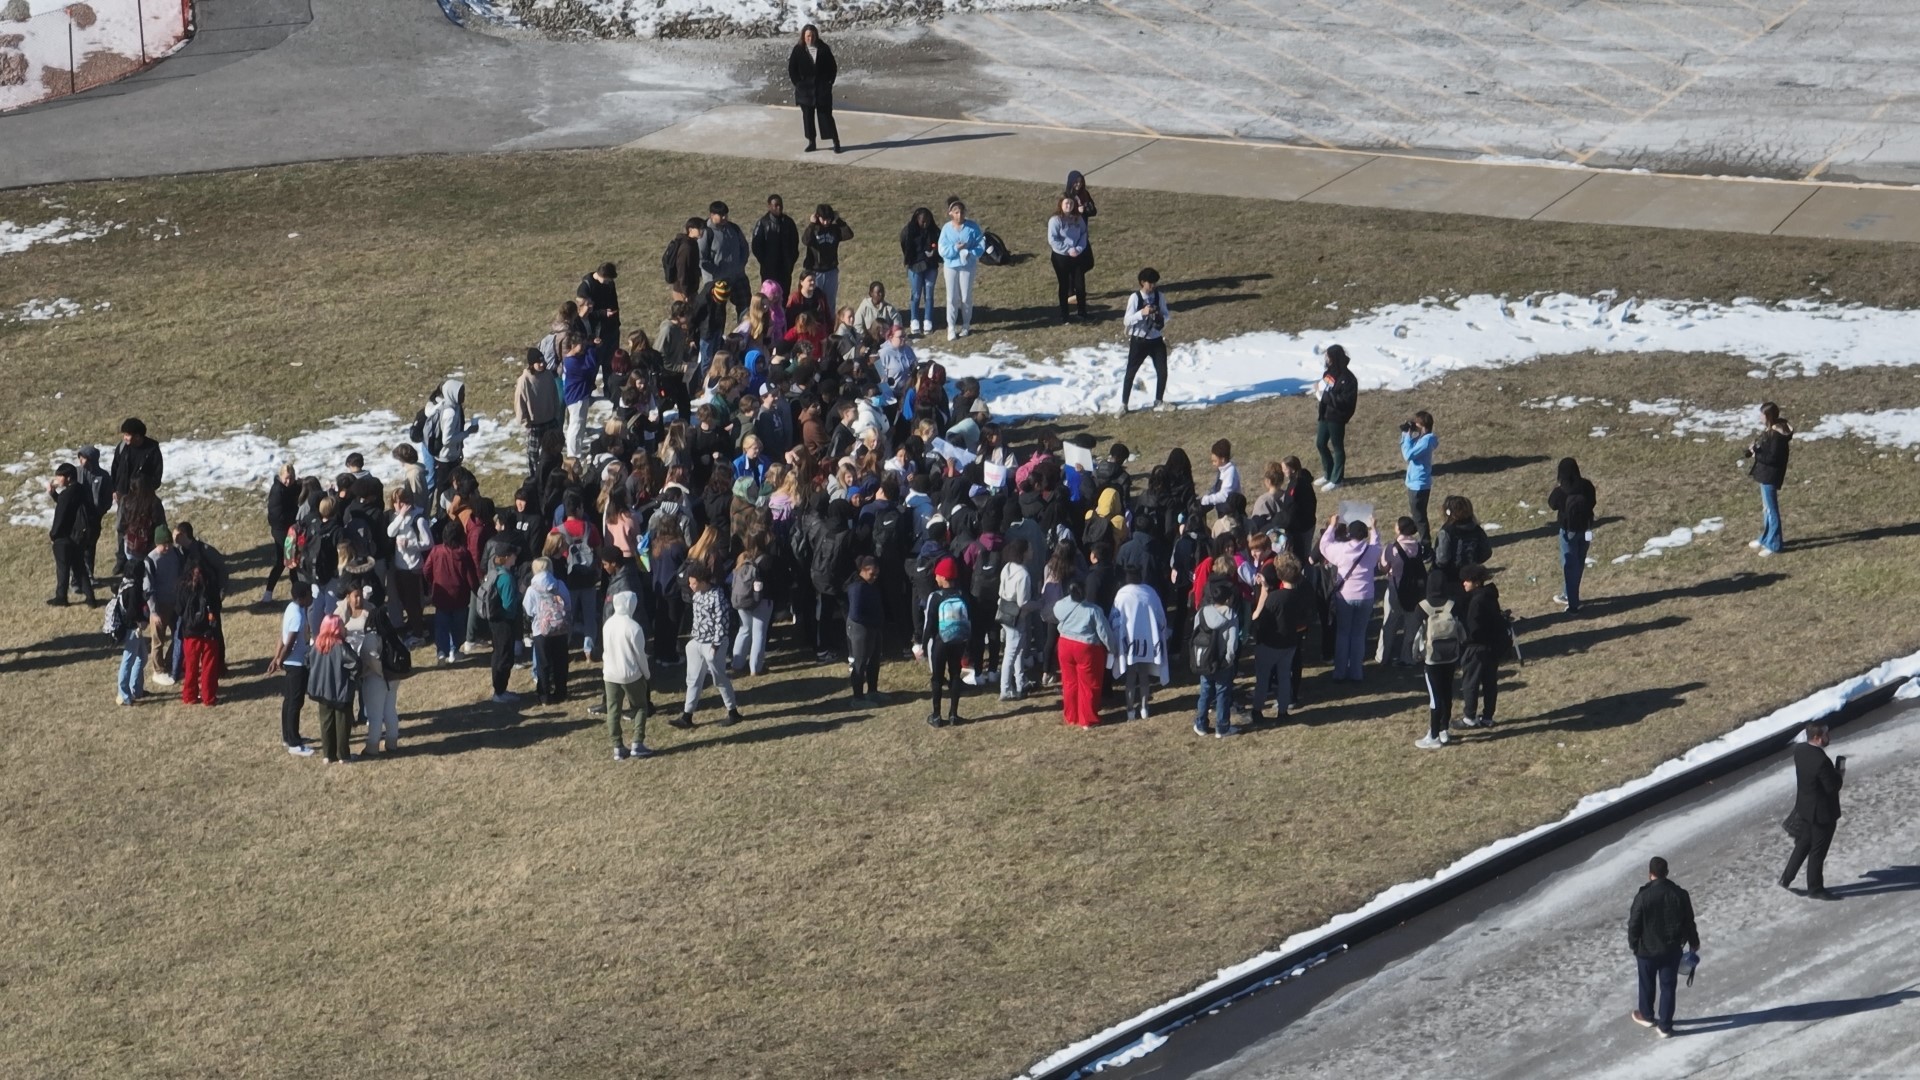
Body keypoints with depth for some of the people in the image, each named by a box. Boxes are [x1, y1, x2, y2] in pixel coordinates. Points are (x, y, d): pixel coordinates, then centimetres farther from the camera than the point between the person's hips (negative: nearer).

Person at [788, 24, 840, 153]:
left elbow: (833, 67, 4)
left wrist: (828, 83, -3)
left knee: (826, 115, -3)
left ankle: (836, 142, 2)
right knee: (808, 116, 6)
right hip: (805, 90, 1)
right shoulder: (798, 50, -2)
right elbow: (792, 69, 3)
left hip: (822, 89, -1)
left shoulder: (824, 49, -2)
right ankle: (811, 142, 16)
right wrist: (798, 83, -3)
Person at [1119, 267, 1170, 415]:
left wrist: (1162, 317, -17)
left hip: (1157, 340, 3)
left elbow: (1166, 315, 7)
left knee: (1162, 371, 6)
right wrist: (1142, 313, -32)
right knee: (1131, 373, 4)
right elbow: (1127, 320, -16)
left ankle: (1159, 401, 28)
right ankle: (1123, 405, 14)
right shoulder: (1135, 297, -14)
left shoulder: (1160, 296, -3)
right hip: (1139, 341, -3)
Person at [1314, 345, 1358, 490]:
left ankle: (1336, 480, 15)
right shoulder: (1329, 372, 5)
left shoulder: (1347, 379, -21)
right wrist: (1319, 389, -4)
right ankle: (1328, 474, 33)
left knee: (1337, 447, 4)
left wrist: (1327, 394, -26)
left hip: (1337, 418, -9)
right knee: (1320, 444, 17)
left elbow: (1345, 401, -25)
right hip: (1325, 414, 9)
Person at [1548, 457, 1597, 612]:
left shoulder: (1561, 491, -21)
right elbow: (1592, 502, 5)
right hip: (1585, 529, 5)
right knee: (1579, 564, 21)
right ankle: (1570, 595, 39)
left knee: (1569, 565, 3)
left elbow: (1552, 505, -1)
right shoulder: (1587, 485, -12)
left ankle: (1573, 603, 2)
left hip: (1569, 530, -5)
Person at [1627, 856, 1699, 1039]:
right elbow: (1689, 922, -1)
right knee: (1668, 987, 12)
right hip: (1672, 949, 2)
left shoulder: (1643, 896, -21)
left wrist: (1633, 944, 5)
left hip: (1647, 950, -2)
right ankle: (1665, 1026, 16)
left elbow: (1634, 924, -13)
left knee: (1647, 984, 21)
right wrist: (1694, 942, 16)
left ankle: (1647, 1015, 41)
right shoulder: (1680, 894, -11)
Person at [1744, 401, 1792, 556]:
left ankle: (1774, 544, 6)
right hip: (1766, 474, 11)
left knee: (1770, 509, -2)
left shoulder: (1777, 435, -24)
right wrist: (1755, 448, -2)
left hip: (1770, 476, -11)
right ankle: (1766, 539, 35)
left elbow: (1773, 457, -25)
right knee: (1766, 508, 22)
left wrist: (1756, 454, -16)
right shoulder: (1770, 430, 6)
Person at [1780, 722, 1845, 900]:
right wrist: (1840, 774, -7)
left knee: (1803, 845, 26)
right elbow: (1832, 787, -25)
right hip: (1822, 812, -8)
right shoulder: (1822, 761, -33)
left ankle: (1786, 879, 35)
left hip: (1805, 807, 8)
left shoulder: (1799, 750, -7)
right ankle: (1815, 889, 24)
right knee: (1817, 852, 9)